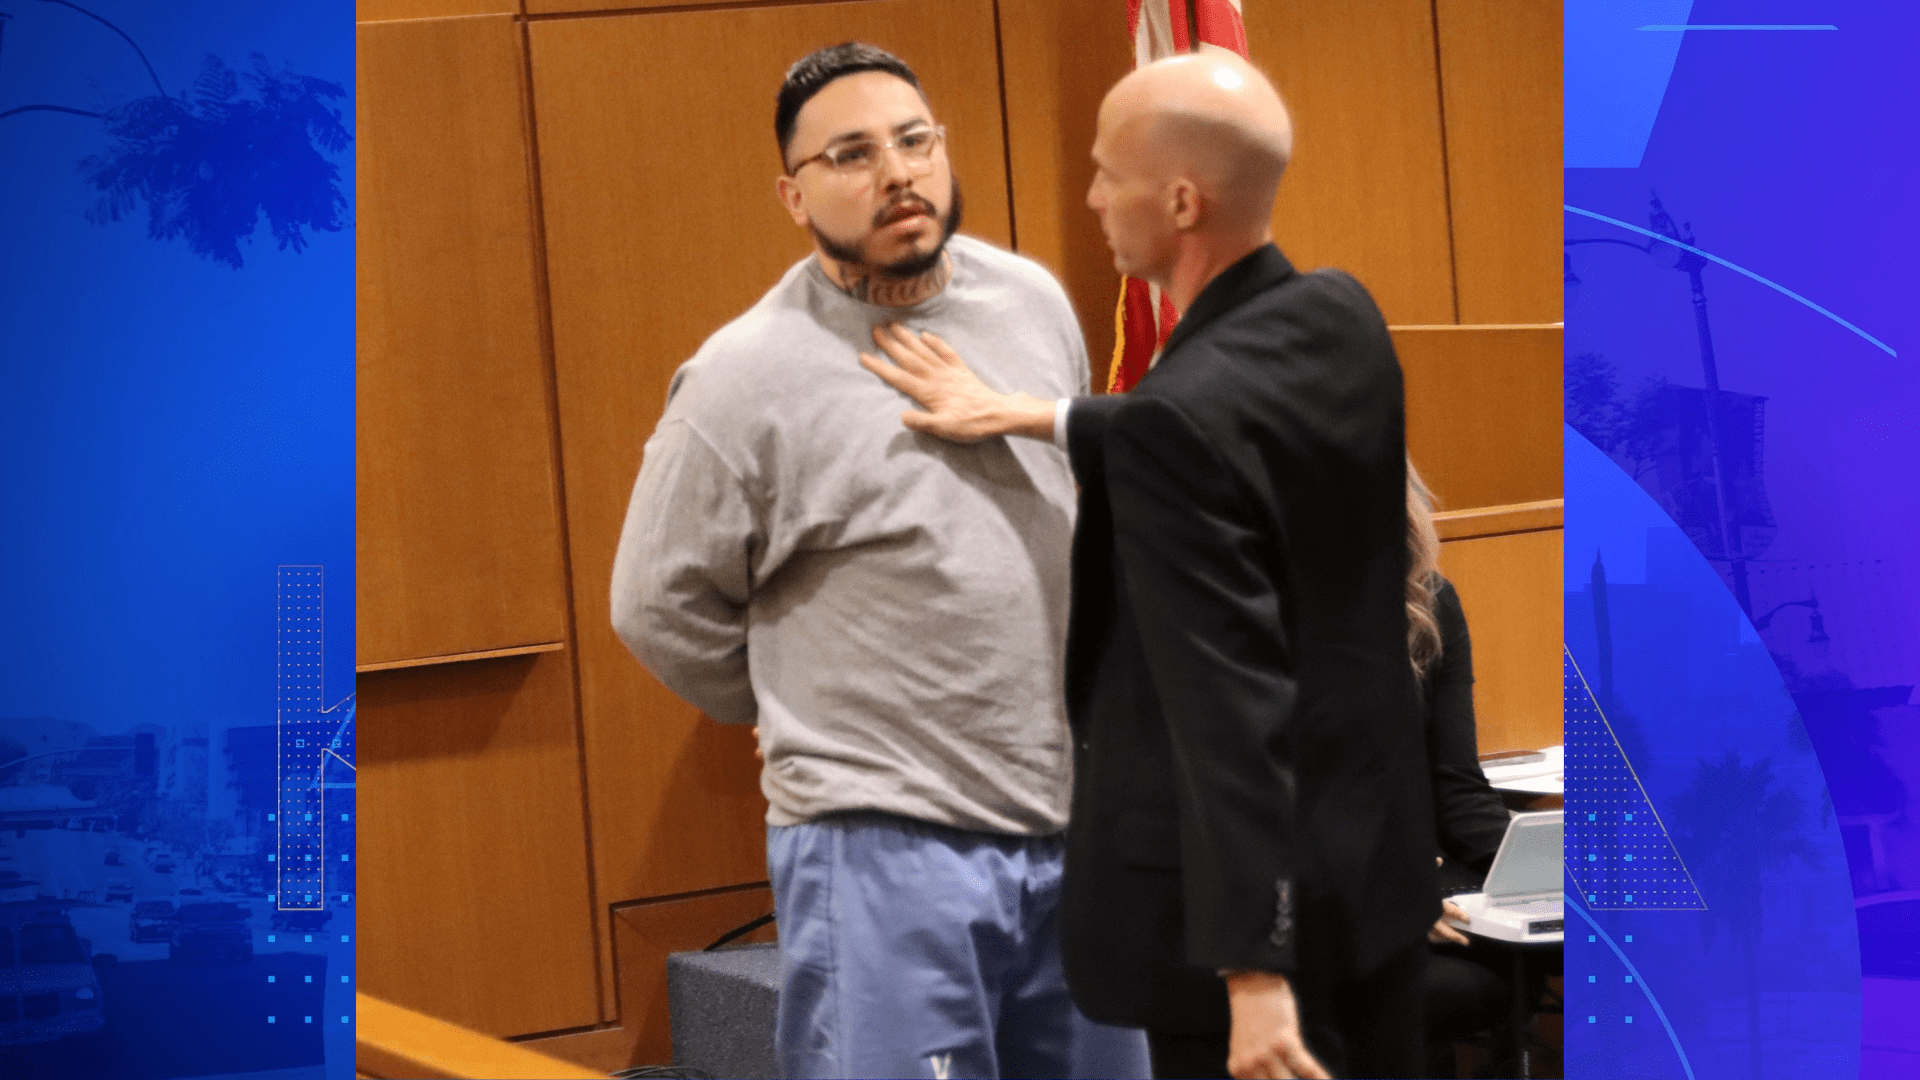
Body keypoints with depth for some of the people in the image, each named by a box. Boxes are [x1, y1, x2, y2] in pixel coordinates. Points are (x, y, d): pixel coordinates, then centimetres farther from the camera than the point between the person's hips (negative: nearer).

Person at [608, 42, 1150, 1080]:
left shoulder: (1036, 303, 6)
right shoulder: (746, 379, -11)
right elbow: (660, 608, -1)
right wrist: (818, 725, 5)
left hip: (1072, 827, 6)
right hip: (883, 848, -5)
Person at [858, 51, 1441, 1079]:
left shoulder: (1179, 415, -26)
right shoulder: (1342, 316, -1)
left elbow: (1229, 702, -28)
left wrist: (1251, 967, -26)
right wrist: (1026, 415, 22)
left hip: (1258, 888, -8)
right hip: (1379, 840, 8)